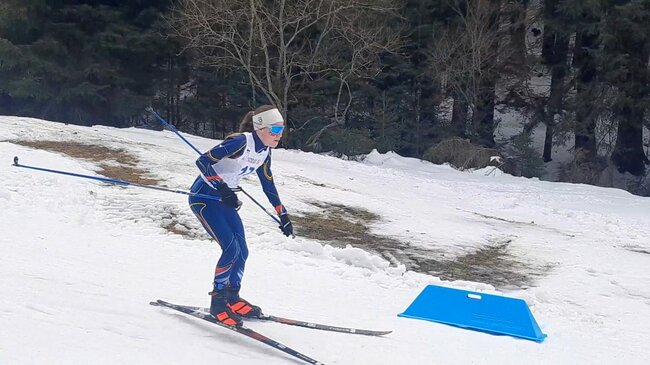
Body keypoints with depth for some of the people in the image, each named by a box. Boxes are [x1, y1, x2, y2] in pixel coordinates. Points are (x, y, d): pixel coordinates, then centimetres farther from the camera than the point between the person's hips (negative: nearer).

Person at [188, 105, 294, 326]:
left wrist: (283, 215, 16)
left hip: (225, 199, 8)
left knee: (242, 252, 5)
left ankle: (232, 298, 23)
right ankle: (218, 302, -3)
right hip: (203, 196, -8)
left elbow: (268, 185, 15)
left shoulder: (264, 152, 1)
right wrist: (223, 189, -39)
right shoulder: (240, 142, -24)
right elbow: (203, 161, -29)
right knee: (231, 249, -18)